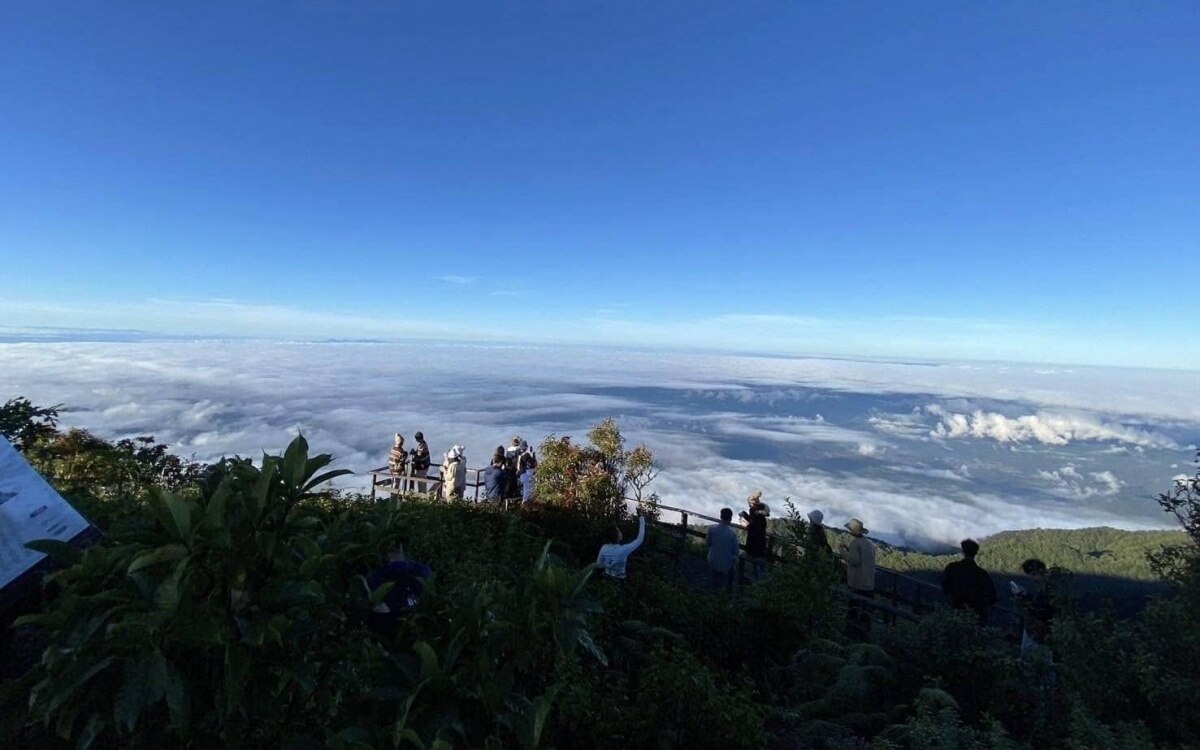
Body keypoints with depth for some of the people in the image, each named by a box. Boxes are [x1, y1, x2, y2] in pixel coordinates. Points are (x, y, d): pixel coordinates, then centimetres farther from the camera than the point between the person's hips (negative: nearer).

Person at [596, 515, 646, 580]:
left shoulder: (604, 548, -15)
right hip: (619, 580, -4)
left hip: (607, 578, 4)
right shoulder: (624, 549, -28)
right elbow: (639, 540, -18)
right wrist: (642, 522, -13)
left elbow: (599, 564, -1)